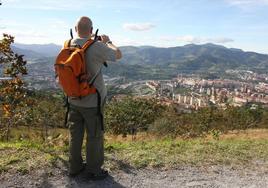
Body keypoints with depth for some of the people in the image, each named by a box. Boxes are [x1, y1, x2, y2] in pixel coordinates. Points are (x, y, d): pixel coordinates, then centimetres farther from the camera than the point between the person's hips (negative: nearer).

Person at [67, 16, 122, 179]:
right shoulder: (97, 47, -19)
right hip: (93, 102, -5)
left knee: (75, 135, 17)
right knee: (94, 136, 10)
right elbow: (118, 55, -5)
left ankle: (75, 166, 33)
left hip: (73, 100, 5)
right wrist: (107, 41, 14)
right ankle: (94, 170, 24)